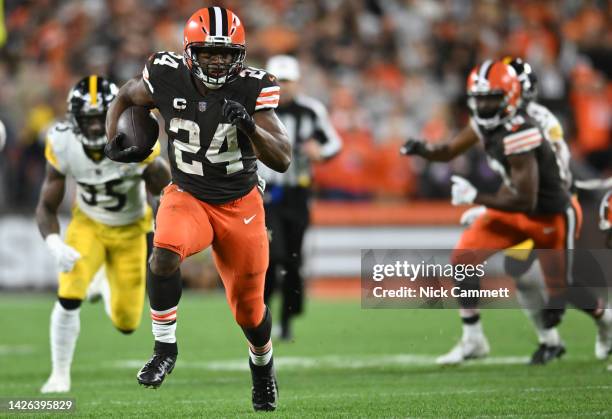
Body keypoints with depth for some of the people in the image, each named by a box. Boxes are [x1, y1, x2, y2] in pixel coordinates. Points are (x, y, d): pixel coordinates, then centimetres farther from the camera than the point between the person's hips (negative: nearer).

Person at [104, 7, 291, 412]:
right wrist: (112, 141, -6)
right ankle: (165, 347, -14)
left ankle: (263, 365, 44)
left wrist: (250, 127, -39)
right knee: (165, 254, -33)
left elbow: (282, 160, -23)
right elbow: (126, 96, 9)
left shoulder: (252, 88, -19)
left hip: (240, 205, 0)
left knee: (249, 309, 11)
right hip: (187, 197, 0)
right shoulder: (168, 79, -15)